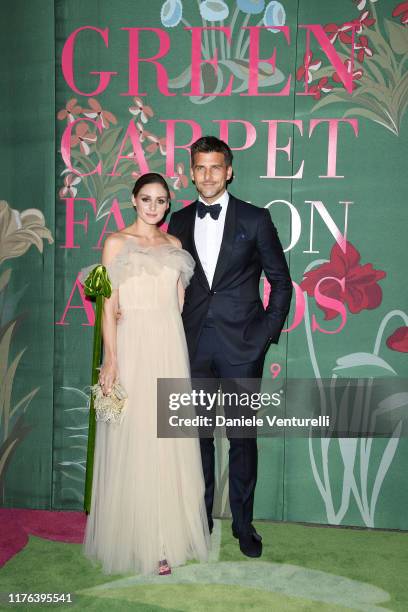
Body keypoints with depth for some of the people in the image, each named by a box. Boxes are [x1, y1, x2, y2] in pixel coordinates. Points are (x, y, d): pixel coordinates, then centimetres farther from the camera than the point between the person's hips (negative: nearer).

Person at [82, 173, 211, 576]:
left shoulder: (174, 245, 14)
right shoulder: (117, 242, 1)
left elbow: (180, 302, 14)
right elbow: (109, 305, -5)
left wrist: (181, 352, 5)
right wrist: (111, 358, -13)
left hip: (170, 346, 4)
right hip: (132, 345, -4)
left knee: (169, 441, 8)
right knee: (134, 442, 0)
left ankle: (168, 534, 22)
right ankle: (137, 538, 14)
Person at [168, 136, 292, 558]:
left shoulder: (255, 219, 0)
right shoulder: (179, 221, 9)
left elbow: (281, 282, 3)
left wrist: (268, 333, -3)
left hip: (242, 347, -2)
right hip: (194, 345, 3)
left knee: (243, 438, 6)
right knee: (198, 435, 11)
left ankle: (244, 524, 22)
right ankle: (200, 519, 27)